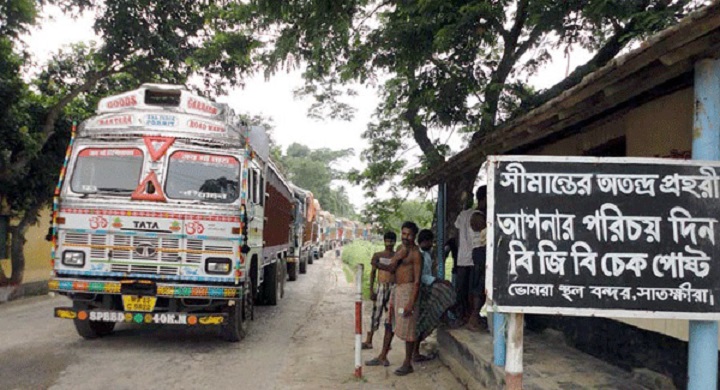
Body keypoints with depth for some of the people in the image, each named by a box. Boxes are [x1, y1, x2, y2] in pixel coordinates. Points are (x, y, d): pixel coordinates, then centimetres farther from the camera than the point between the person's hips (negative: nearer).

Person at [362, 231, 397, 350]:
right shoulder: (378, 255, 3)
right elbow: (373, 272, 5)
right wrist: (371, 290, -1)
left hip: (393, 288, 0)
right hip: (381, 288, 0)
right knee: (376, 314, 0)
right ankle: (369, 341, 7)